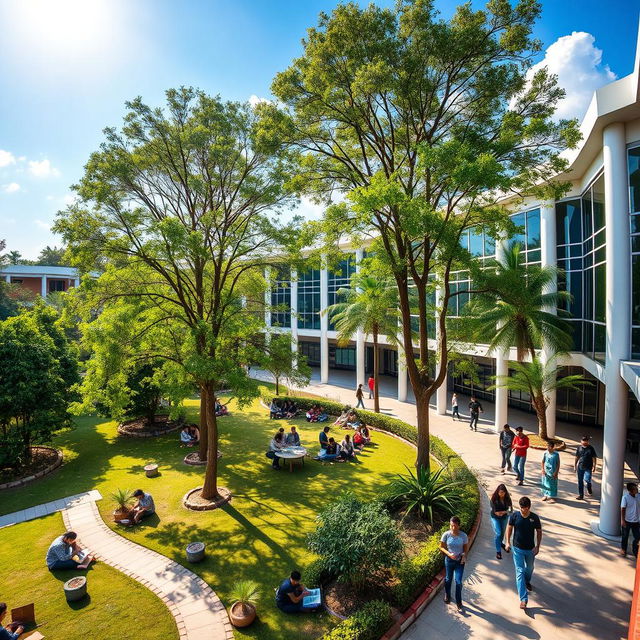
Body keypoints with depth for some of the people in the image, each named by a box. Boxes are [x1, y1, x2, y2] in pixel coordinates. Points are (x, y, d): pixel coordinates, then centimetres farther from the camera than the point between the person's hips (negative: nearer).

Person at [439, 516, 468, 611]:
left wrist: (464, 555, -18)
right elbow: (441, 547, -8)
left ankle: (459, 602, 19)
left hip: (460, 561, -1)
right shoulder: (446, 534, -18)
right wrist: (448, 554, -23)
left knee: (458, 581, -1)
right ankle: (447, 595, 45)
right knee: (448, 579, 18)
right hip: (449, 560, 1)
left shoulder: (463, 535, -17)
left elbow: (466, 548, -1)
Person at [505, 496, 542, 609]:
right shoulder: (514, 515, -17)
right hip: (518, 549, -2)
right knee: (520, 572, -4)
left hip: (530, 549, 2)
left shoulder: (534, 517, -16)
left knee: (529, 568, 25)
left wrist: (537, 546, -6)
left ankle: (527, 582, 56)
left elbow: (539, 532, -2)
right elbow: (509, 528, -3)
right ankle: (523, 599, 1)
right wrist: (508, 542, -3)